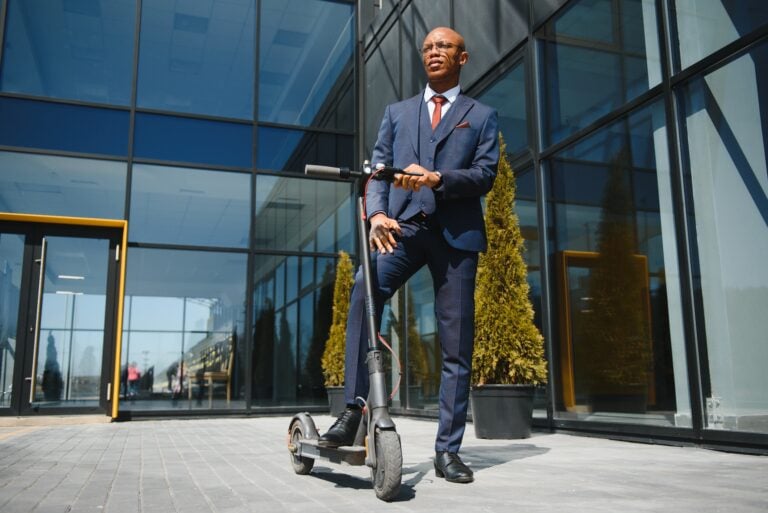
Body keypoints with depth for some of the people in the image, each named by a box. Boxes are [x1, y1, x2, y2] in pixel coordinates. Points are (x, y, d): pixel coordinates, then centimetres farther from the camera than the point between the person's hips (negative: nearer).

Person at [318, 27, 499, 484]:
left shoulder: (483, 116, 16)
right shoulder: (397, 112, 23)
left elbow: (485, 175, 2)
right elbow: (377, 168, 11)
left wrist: (436, 178, -17)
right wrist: (377, 213, -10)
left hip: (457, 232, 0)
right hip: (404, 224, 1)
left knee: (457, 345, -1)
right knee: (365, 290, -31)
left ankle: (448, 449, 8)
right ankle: (354, 410, -26)